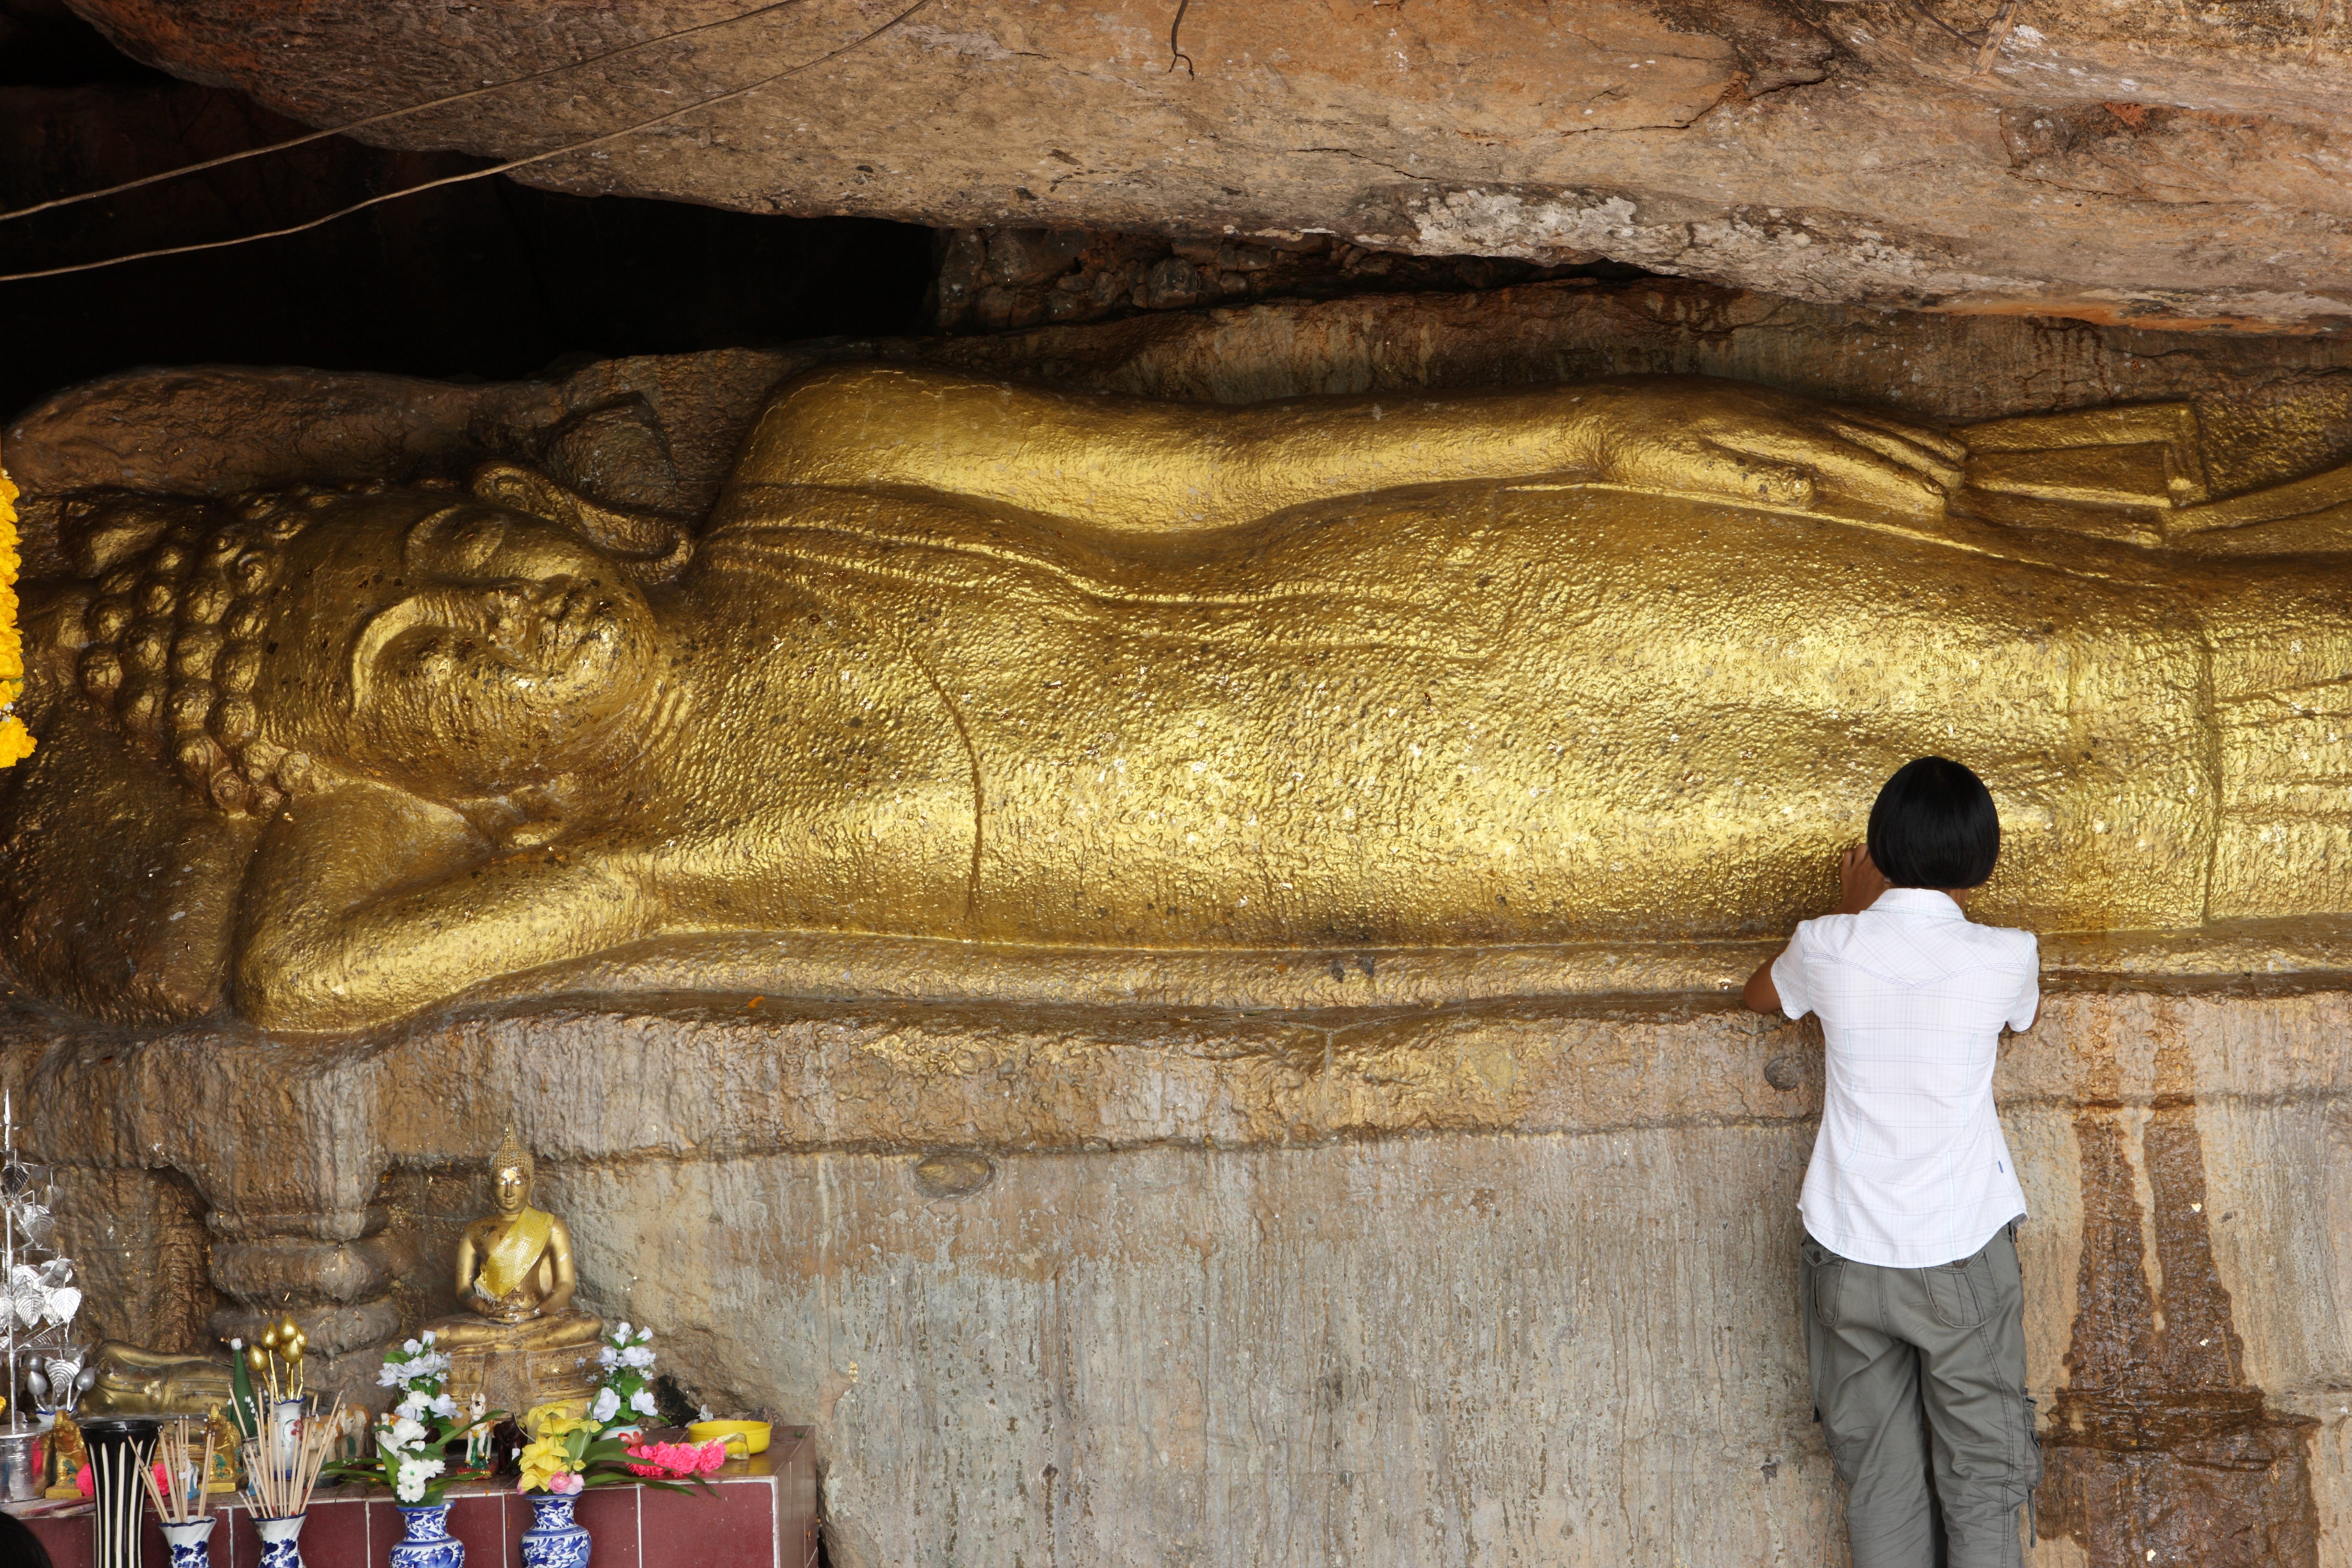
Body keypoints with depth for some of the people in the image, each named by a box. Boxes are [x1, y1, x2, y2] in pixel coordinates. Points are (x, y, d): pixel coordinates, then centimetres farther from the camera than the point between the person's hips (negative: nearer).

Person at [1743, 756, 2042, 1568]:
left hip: (1848, 1254, 1)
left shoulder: (1829, 948, -7)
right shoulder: (2006, 959, -10)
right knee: (1982, 1482, 7)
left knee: (1880, 1486, 9)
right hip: (1963, 1256, -1)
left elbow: (1760, 993, 18)